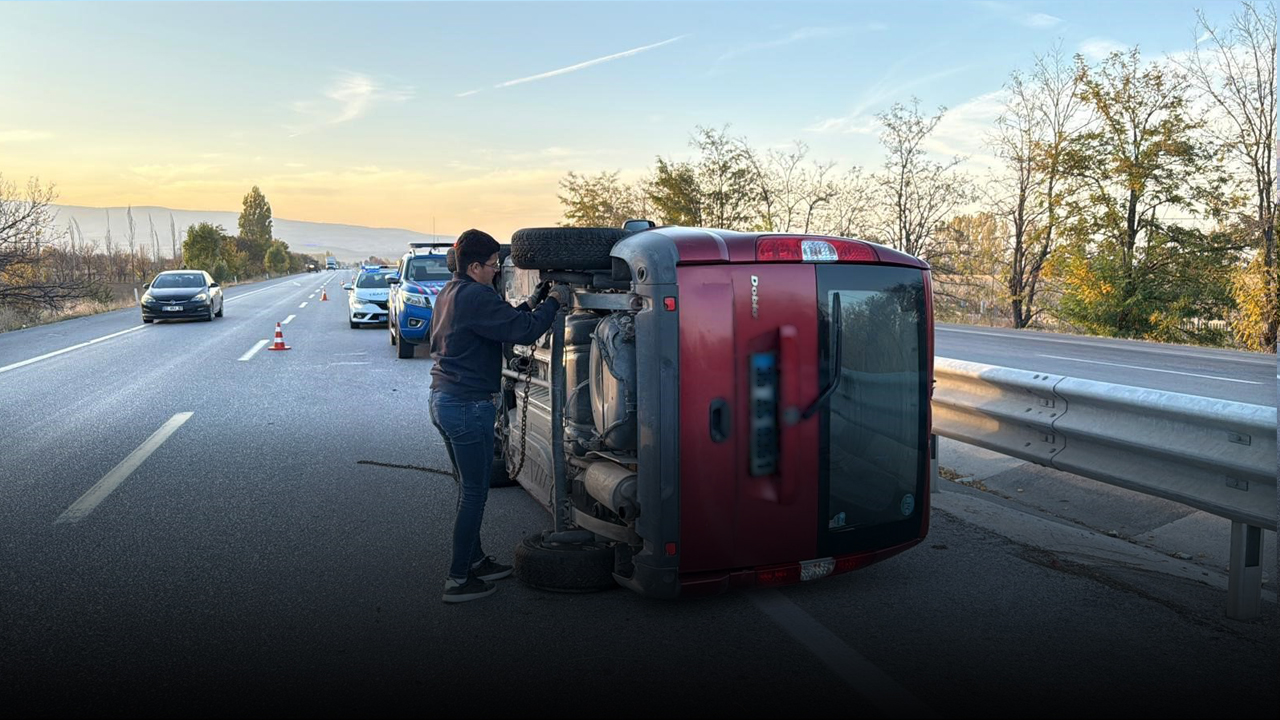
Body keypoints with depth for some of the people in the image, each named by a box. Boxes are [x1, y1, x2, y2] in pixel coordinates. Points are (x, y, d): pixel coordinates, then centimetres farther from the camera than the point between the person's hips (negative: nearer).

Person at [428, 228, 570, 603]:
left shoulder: (449, 292, 13)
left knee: (469, 487, 19)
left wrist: (530, 304, 12)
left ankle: (475, 559, 30)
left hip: (442, 400, 10)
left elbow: (498, 323, 20)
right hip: (469, 406, -10)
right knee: (474, 492, -1)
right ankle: (458, 580, 6)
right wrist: (553, 301, -8)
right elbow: (524, 332, -23)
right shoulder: (476, 297, -19)